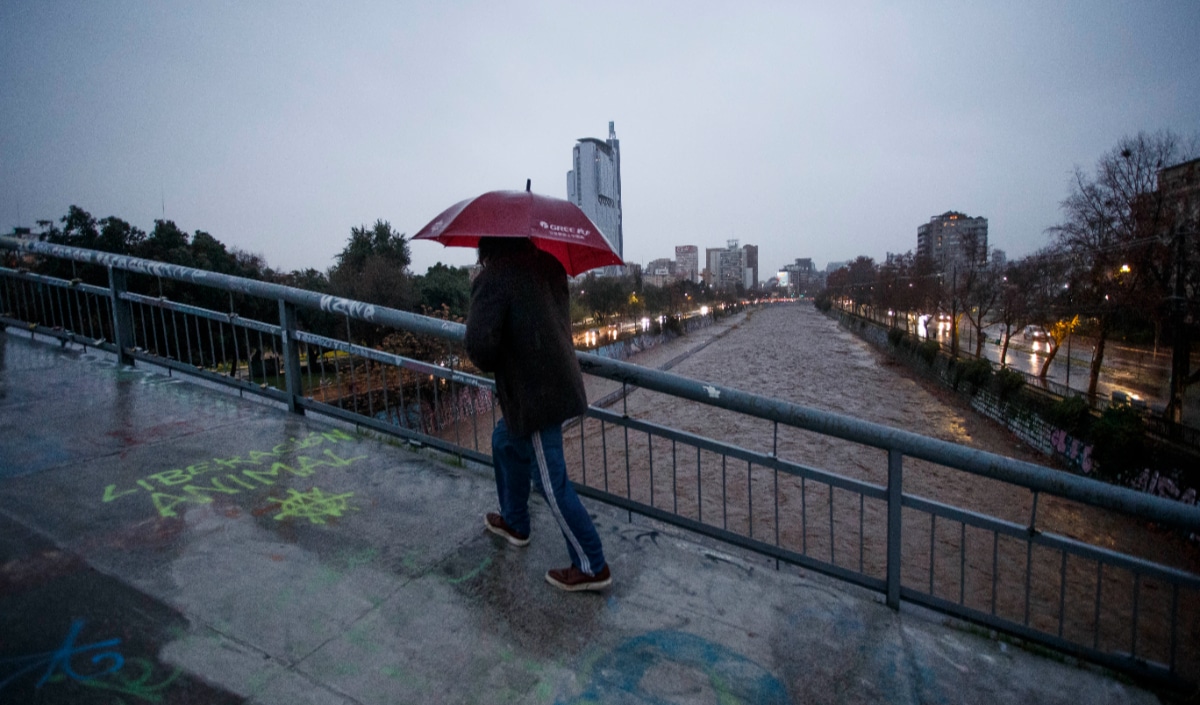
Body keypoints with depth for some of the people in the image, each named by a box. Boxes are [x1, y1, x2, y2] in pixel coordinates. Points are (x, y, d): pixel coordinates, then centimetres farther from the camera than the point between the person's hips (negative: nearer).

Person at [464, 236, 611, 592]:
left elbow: (479, 343, -24)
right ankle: (514, 522, 44)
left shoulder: (493, 279, -16)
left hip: (533, 396, -9)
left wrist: (491, 365, -3)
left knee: (552, 484, 3)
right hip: (561, 383, 9)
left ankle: (592, 567, 17)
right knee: (505, 441, 27)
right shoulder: (548, 266, 6)